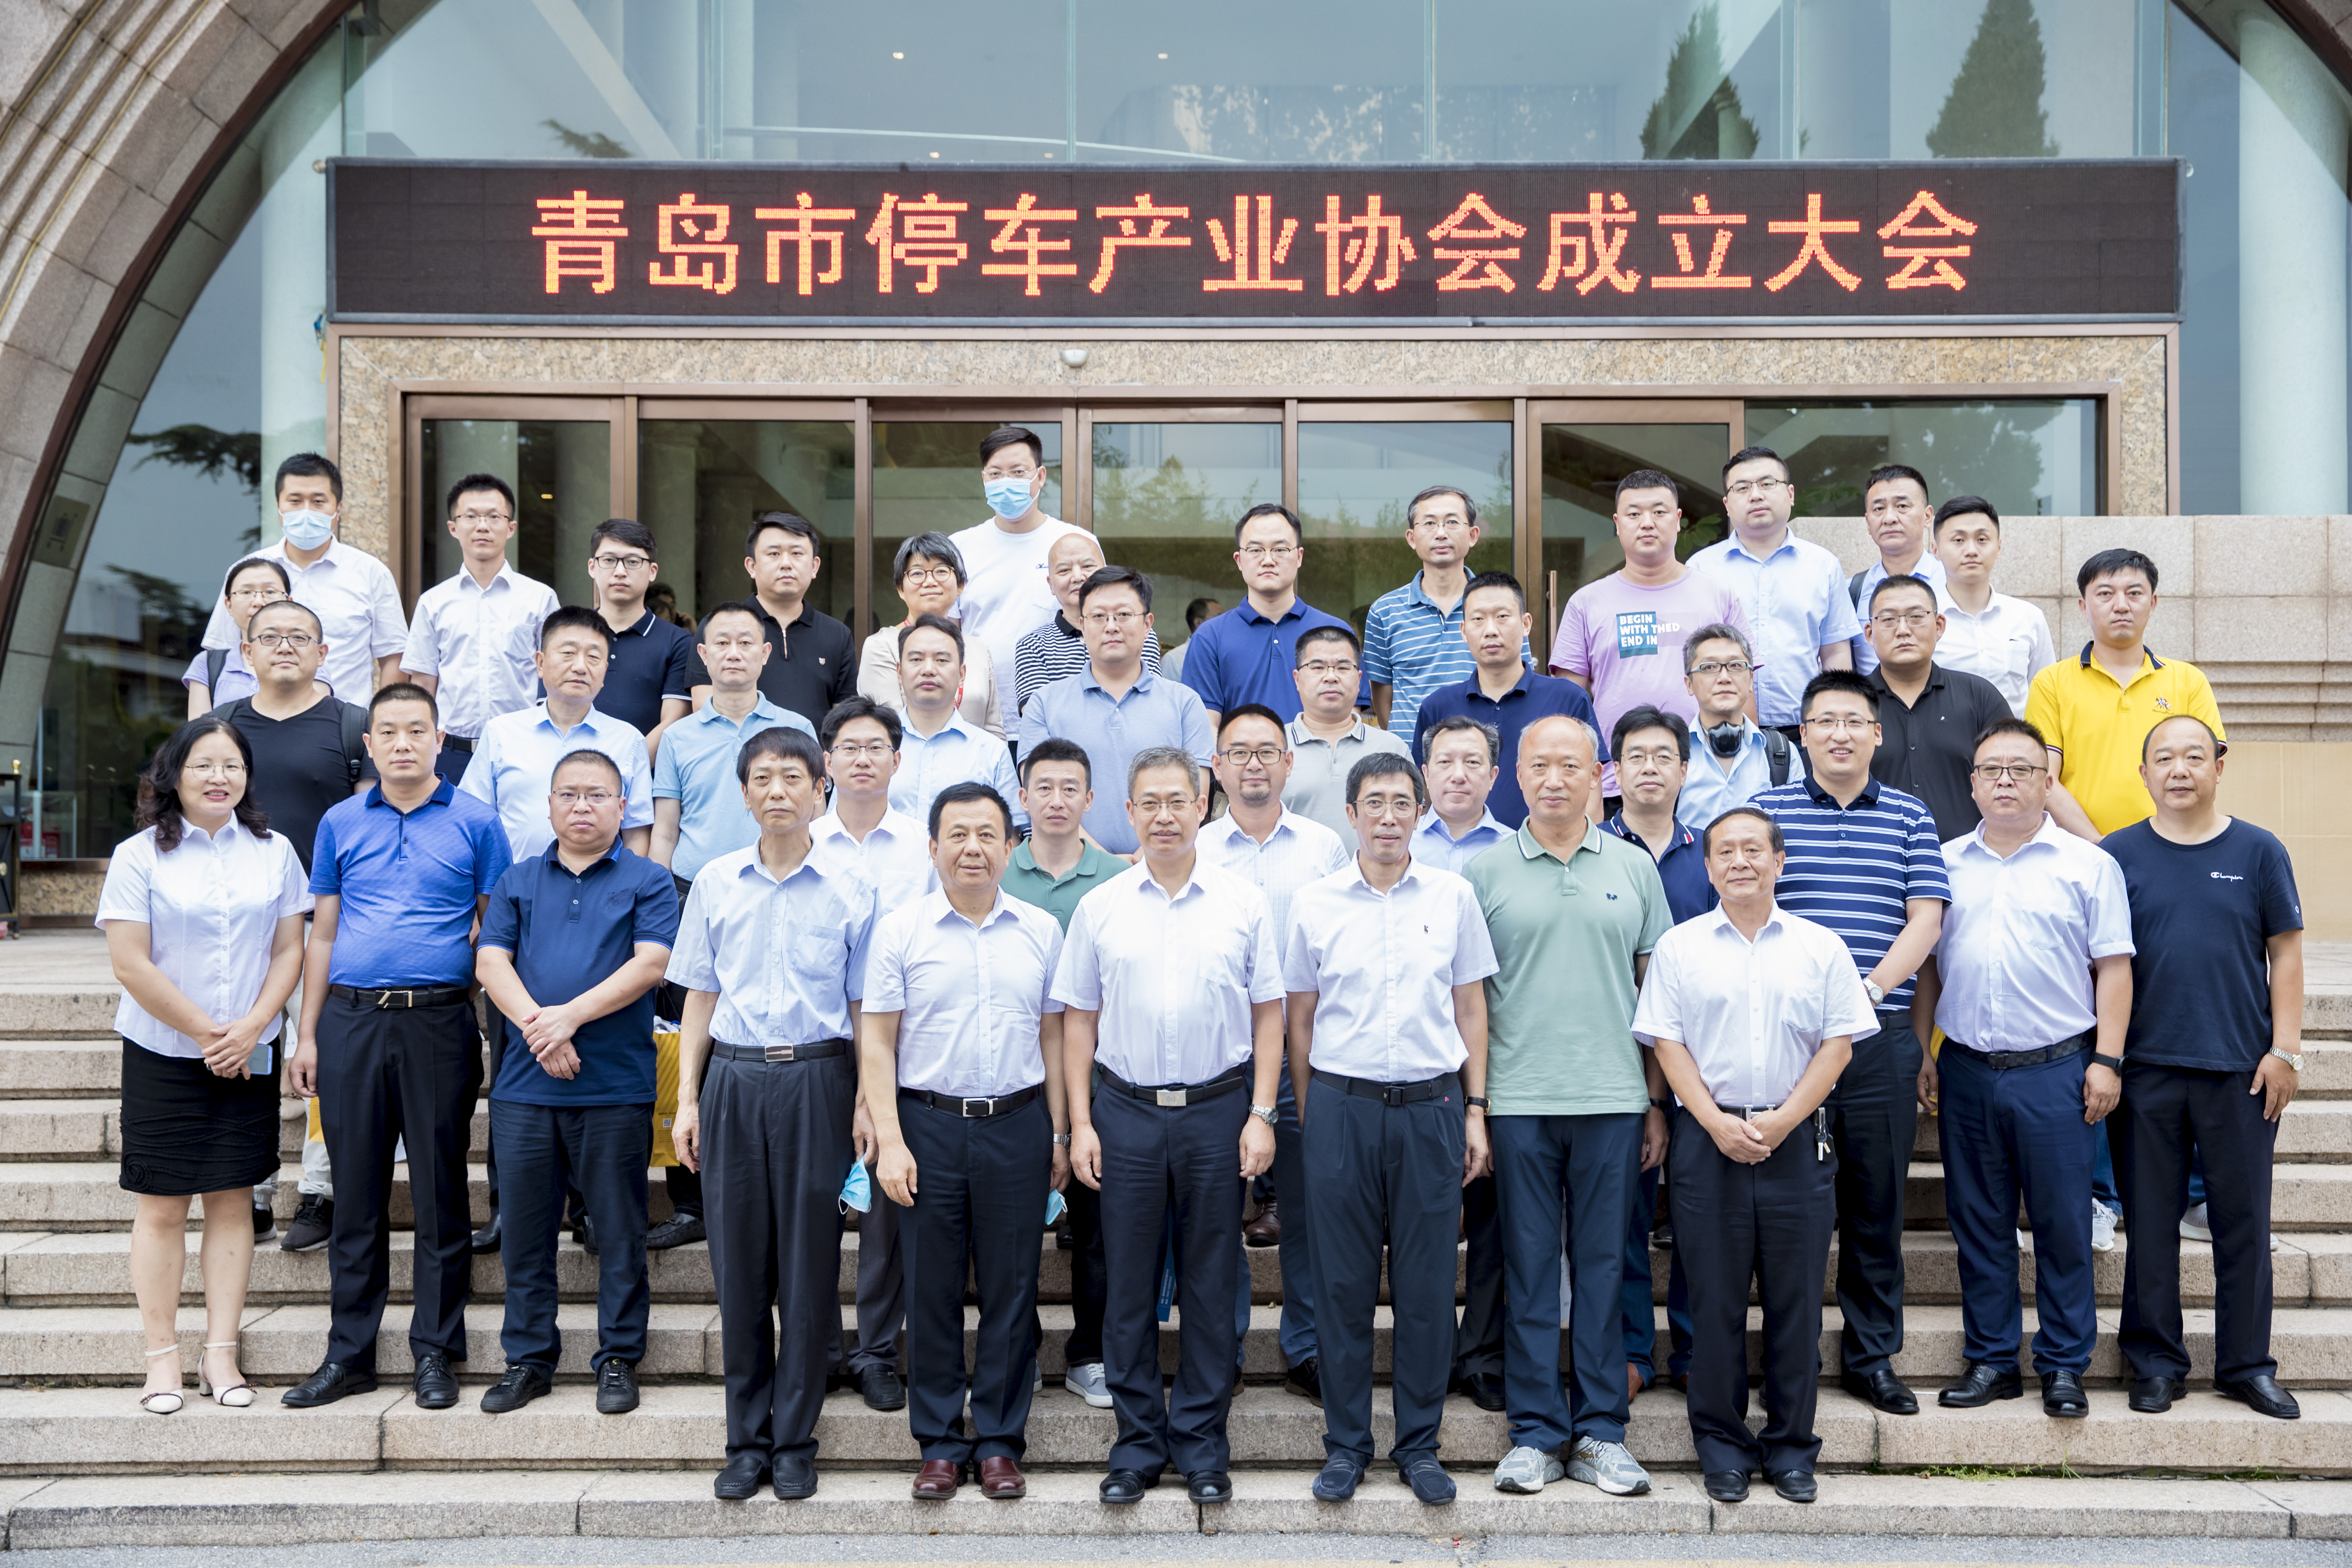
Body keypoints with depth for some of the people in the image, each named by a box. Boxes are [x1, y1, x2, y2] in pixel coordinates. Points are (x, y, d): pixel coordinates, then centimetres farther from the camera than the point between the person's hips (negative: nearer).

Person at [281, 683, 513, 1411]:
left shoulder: (475, 821, 3)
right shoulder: (340, 823, 11)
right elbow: (323, 935, 13)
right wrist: (307, 1036, 9)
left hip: (439, 1022, -2)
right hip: (350, 1021, 3)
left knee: (440, 1193, 3)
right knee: (356, 1193, 8)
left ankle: (435, 1352, 14)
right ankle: (349, 1353, 18)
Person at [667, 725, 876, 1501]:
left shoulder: (851, 889, 2)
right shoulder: (715, 883, 7)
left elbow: (864, 1006, 4)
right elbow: (700, 997, 11)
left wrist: (869, 1103, -2)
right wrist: (688, 1100, 7)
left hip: (817, 1079, -2)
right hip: (734, 1079, 2)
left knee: (809, 1264, 3)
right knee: (738, 1264, 6)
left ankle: (795, 1440, 16)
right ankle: (747, 1439, 18)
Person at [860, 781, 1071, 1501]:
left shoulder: (1041, 930, 7)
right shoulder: (901, 930, 1)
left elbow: (1052, 1035, 11)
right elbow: (876, 1042, -1)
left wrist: (1060, 1133, 8)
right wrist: (889, 1141, -7)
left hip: (1017, 1125, 1)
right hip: (928, 1124, -1)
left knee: (1011, 1288, 6)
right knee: (932, 1289, 6)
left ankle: (1000, 1441, 19)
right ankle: (940, 1443, 19)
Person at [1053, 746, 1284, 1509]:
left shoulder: (1244, 903, 2)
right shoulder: (1100, 908, 4)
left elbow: (1268, 1013, 4)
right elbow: (1078, 1019, 6)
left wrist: (1260, 1115, -3)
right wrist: (1081, 1124, 1)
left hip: (1217, 1111, -1)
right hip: (1126, 1111, 1)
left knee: (1210, 1284, 7)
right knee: (1128, 1285, 7)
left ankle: (1202, 1442, 20)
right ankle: (1137, 1441, 20)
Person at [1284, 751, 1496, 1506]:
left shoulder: (1453, 895, 4)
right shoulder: (1314, 902, 3)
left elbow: (1471, 1009, 8)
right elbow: (1299, 1018, 9)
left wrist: (1475, 1110, 4)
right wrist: (1307, 1117, 7)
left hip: (1430, 1106, 0)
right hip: (1340, 1107, 0)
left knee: (1427, 1284, 5)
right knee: (1342, 1282, 6)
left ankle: (1419, 1444, 20)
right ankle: (1346, 1444, 19)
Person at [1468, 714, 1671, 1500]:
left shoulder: (1634, 868, 7)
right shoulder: (1485, 872, 2)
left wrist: (1657, 1102, 7)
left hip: (1613, 1101, 1)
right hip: (1518, 1102, -1)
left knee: (1603, 1266, 7)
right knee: (1529, 1269, 5)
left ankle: (1600, 1433, 18)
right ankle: (1535, 1433, 15)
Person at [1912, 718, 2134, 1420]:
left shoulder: (2088, 864, 2)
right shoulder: (1945, 864, 10)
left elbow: (2113, 968, 0)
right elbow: (1926, 965, 12)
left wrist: (2107, 1060, -7)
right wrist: (1920, 1051, 7)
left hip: (2055, 1070, -3)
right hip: (1966, 1071, 3)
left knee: (2062, 1223, 2)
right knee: (1979, 1223, 9)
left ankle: (2064, 1367, 15)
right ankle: (1990, 1360, 20)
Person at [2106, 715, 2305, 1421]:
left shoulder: (2259, 851, 4)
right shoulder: (2119, 854, 3)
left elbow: (2285, 954, 5)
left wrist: (2285, 1050, -2)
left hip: (2241, 1069, 0)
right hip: (2146, 1067, 0)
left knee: (2244, 1221, 7)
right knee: (2150, 1221, 6)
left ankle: (2247, 1362, 20)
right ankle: (2156, 1360, 18)